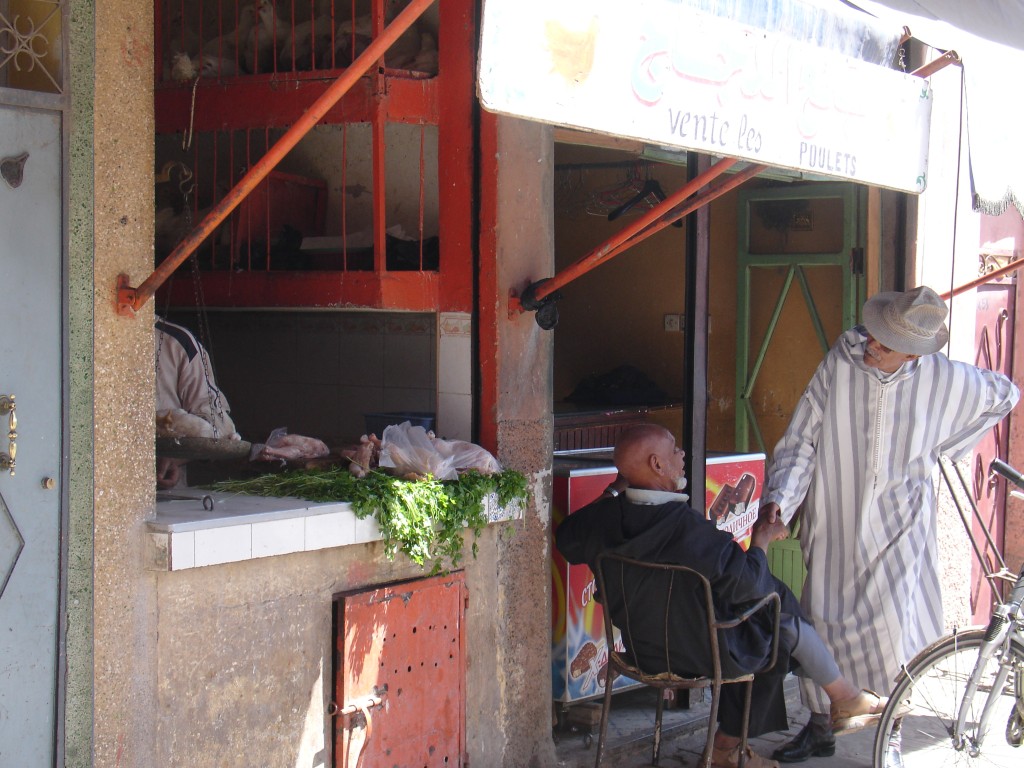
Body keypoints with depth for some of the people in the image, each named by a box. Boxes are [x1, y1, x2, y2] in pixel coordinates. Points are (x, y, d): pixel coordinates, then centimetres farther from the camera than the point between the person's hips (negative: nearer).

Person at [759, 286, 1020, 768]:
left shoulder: (945, 379, -10)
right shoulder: (839, 364, -11)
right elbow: (801, 441, -6)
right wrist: (778, 499, -19)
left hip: (898, 528, -1)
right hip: (835, 526, 1)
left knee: (893, 629, -9)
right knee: (818, 625, 3)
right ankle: (819, 728, 24)